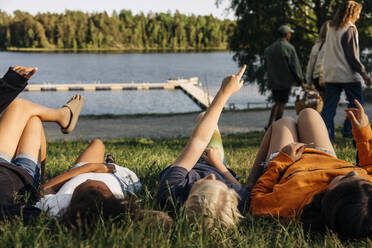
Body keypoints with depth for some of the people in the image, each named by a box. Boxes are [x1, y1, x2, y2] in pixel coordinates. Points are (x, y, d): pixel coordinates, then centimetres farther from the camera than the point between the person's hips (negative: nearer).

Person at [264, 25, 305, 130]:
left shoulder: (269, 49, 7)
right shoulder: (289, 48, -11)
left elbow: (266, 65, 14)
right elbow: (295, 66, -10)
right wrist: (300, 81, -3)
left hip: (273, 81, 6)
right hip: (285, 81, -6)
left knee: (277, 102, 18)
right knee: (281, 104, 0)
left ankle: (269, 124, 10)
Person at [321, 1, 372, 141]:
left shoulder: (331, 29, 13)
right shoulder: (350, 29, -10)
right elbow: (352, 56, -14)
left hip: (330, 75, 7)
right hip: (347, 74, -7)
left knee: (329, 105, 5)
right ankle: (348, 130, 9)